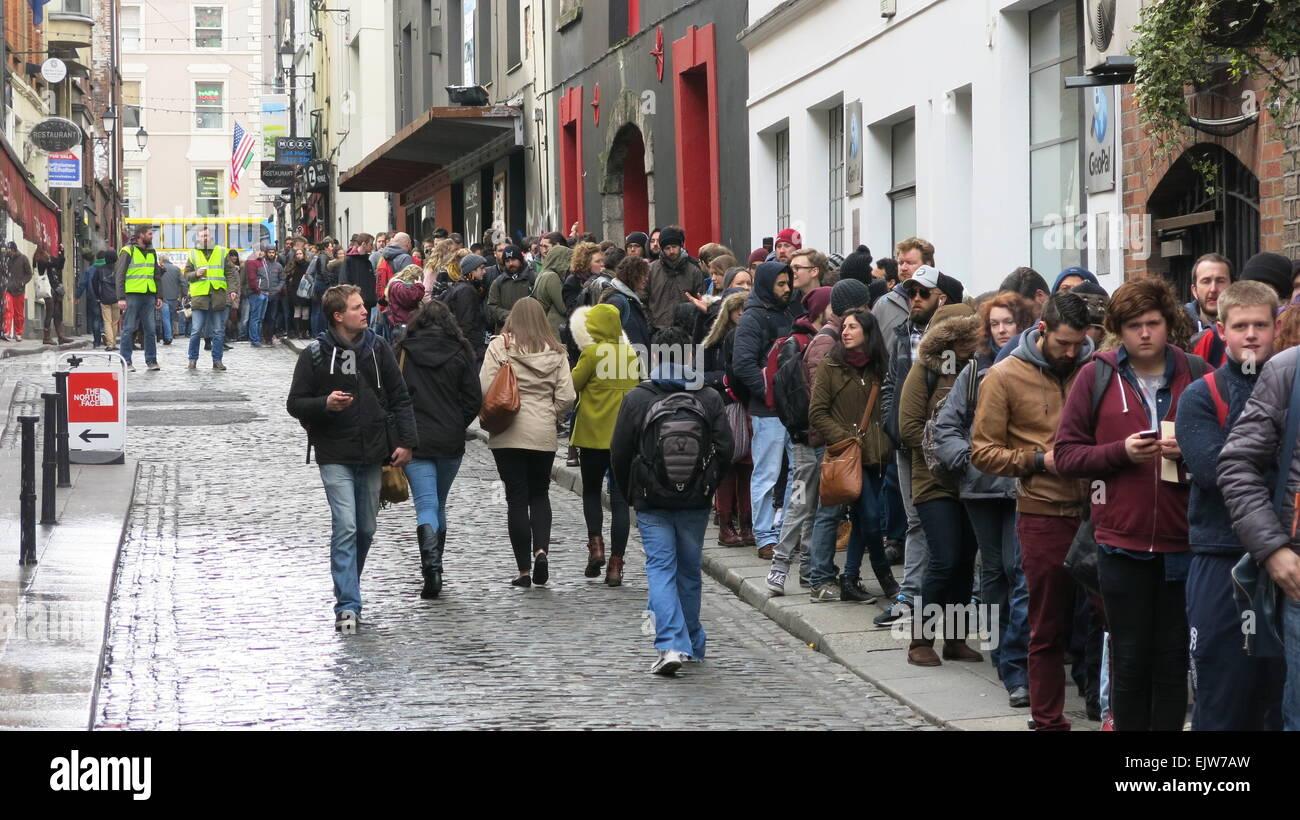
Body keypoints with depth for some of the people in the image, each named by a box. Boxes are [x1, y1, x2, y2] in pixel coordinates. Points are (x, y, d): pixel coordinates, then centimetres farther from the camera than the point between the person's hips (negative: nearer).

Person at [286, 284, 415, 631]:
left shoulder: (377, 348, 4)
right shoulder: (314, 355, -6)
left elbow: (399, 397, 8)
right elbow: (295, 403, -2)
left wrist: (405, 442, -1)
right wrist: (325, 404, -22)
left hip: (371, 453, 4)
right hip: (335, 456, -4)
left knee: (366, 528, 12)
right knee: (345, 528, -13)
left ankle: (347, 589, 33)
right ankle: (347, 606, -13)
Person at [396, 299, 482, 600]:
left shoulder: (403, 353, -1)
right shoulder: (460, 353, 1)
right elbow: (475, 399, -1)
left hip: (415, 441, -2)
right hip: (451, 443, 2)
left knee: (426, 505, -5)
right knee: (439, 504, 18)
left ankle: (432, 568, -25)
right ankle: (434, 569, 24)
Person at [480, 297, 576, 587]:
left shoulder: (500, 346, -6)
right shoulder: (556, 352, 1)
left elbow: (484, 389, -11)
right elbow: (566, 397, -3)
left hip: (508, 434, -2)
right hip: (543, 434, 2)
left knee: (516, 498, 4)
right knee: (540, 494, 18)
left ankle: (524, 570, 4)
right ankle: (541, 549, -4)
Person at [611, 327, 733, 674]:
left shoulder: (636, 399, -6)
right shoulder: (709, 399, -1)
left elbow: (619, 453, -3)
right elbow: (725, 450, 0)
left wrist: (630, 493, 12)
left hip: (651, 502, -2)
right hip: (696, 502, 2)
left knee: (660, 569, -1)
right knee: (689, 569, 15)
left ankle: (672, 644, -16)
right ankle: (692, 643, 26)